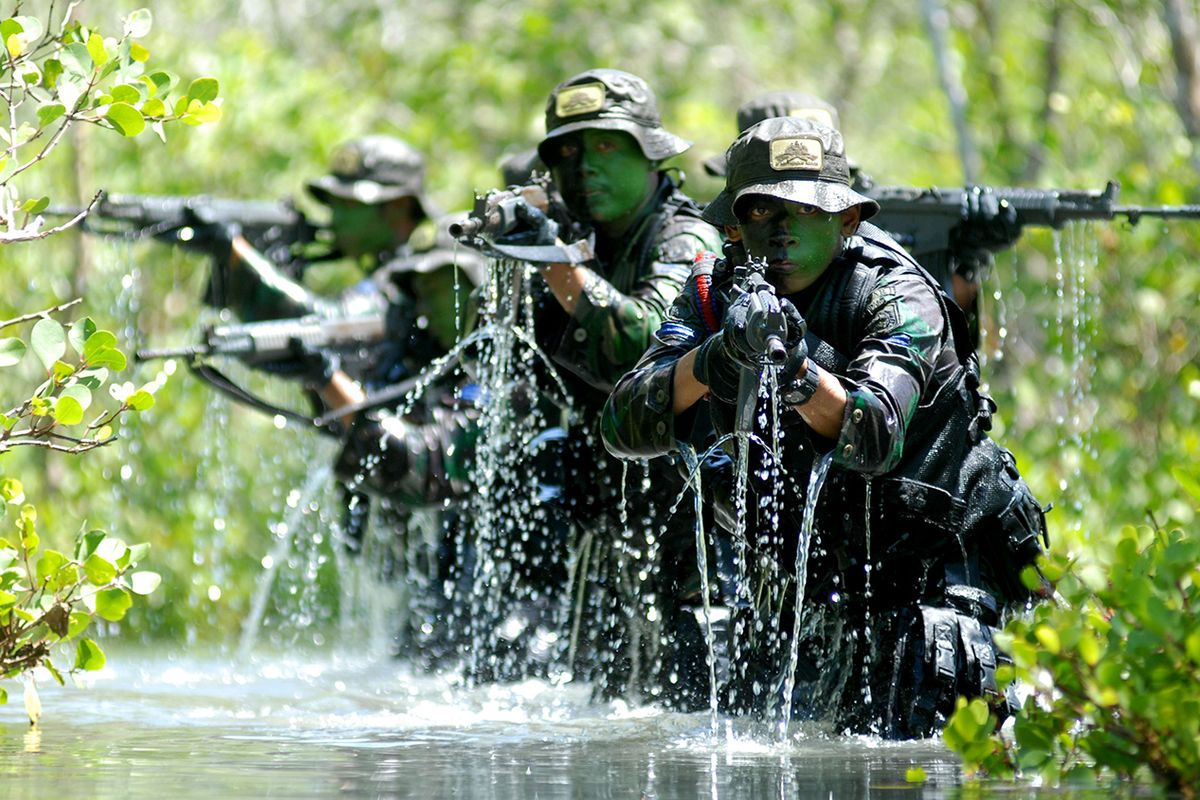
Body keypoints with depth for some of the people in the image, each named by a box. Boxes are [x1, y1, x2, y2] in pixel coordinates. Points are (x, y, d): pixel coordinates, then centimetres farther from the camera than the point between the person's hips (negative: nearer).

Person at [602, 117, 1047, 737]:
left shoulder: (898, 296, -19)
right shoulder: (714, 295, -7)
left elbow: (873, 439, -35)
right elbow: (627, 428, -21)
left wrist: (794, 370, -53)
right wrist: (718, 357, -39)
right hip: (791, 583, 5)